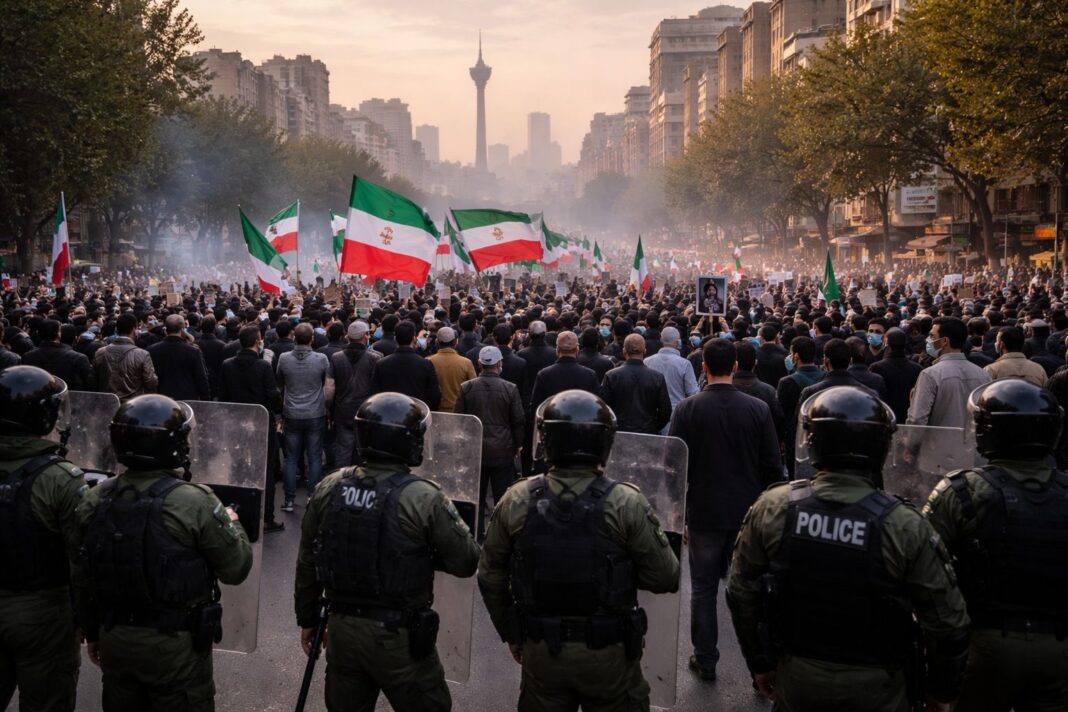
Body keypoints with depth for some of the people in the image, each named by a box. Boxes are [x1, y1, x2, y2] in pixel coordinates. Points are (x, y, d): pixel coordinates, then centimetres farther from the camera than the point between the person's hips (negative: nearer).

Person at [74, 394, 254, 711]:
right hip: (176, 644, -5)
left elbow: (83, 580, 6)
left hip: (114, 639, 5)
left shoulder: (94, 501, -3)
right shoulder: (194, 503, -20)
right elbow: (236, 568, -11)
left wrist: (93, 633, 20)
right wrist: (231, 524, 8)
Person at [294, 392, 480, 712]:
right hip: (399, 637, -5)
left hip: (341, 628, 5)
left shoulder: (328, 488, -3)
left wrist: (307, 618, 18)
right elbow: (466, 562, -11)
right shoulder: (424, 498, -18)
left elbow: (307, 562, 6)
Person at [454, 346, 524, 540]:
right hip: (502, 451, -2)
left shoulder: (466, 388, -5)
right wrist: (518, 445, 10)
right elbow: (518, 421, -4)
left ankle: (475, 532, 17)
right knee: (503, 495, 7)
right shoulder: (510, 389, -9)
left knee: (476, 495, 12)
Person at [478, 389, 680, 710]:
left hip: (540, 651, 2)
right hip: (607, 656, -2)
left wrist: (510, 634, 14)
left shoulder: (516, 501, -10)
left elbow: (491, 578, 0)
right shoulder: (626, 505, -18)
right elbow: (665, 578, -12)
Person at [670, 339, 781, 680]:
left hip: (703, 513, -1)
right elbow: (772, 466, -2)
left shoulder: (688, 408, -10)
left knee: (704, 588, 11)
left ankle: (705, 661, 18)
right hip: (748, 513, 1)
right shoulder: (758, 409, -7)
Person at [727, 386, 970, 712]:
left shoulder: (772, 508, -13)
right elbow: (947, 621, -12)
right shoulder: (905, 527, -20)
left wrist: (759, 663, 12)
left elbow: (742, 594, -2)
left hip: (796, 680, 2)